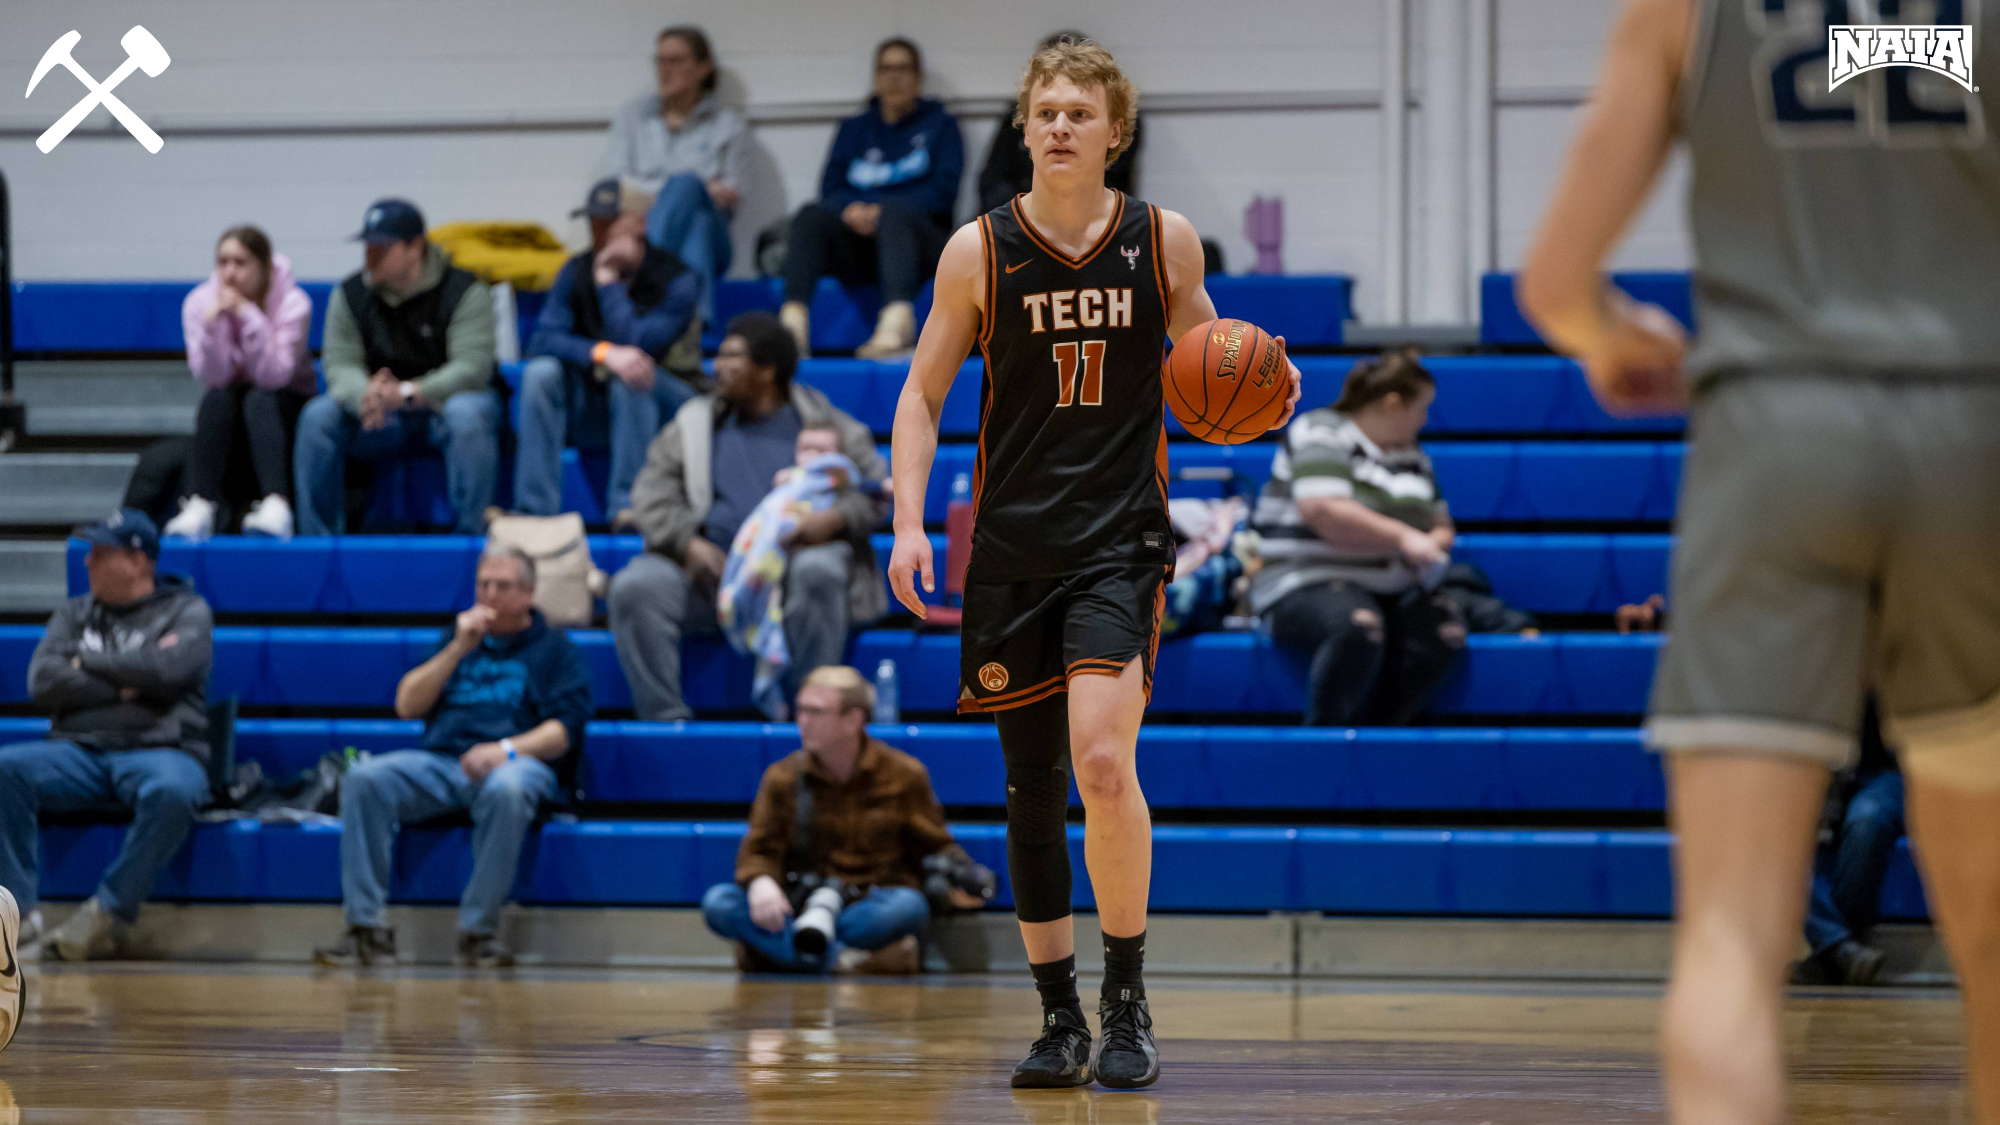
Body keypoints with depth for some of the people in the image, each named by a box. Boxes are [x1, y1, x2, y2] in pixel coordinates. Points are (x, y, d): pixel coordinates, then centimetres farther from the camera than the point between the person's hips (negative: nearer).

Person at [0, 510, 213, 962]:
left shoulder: (187, 611, 10)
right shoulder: (74, 614, 21)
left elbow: (167, 670, -11)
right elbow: (43, 681, 5)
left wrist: (88, 662, 1)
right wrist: (120, 689, -5)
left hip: (159, 750, -4)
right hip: (78, 751, 4)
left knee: (171, 791, -40)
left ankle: (109, 916, -30)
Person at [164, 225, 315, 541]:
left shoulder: (292, 303, -16)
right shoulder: (200, 302, -8)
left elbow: (273, 376, -28)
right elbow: (214, 377, -18)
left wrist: (248, 316, -35)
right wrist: (212, 324, -33)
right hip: (229, 420, 2)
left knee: (259, 399, -34)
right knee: (216, 399, -30)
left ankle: (276, 505, -51)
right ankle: (199, 507, -41)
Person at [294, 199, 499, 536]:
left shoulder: (463, 291, -11)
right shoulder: (351, 294, 2)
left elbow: (472, 367, -21)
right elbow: (341, 364, -6)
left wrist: (408, 392, -36)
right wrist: (366, 395, -32)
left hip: (445, 400, -4)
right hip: (382, 420, 4)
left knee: (466, 415, -38)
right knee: (318, 416, -22)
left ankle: (473, 532, -32)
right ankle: (317, 537, -16)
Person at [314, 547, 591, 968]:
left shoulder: (556, 649, 13)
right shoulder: (460, 637, 25)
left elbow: (563, 729, -1)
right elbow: (407, 706, 14)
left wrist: (507, 749, -20)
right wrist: (458, 650, 4)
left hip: (519, 763, -4)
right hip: (440, 764, 4)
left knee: (506, 789, -41)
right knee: (364, 780, -24)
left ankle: (479, 930, -33)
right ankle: (368, 927, -28)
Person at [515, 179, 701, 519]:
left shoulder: (676, 280, -14)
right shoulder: (577, 271, -2)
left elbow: (634, 346, -25)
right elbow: (543, 340, -15)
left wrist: (608, 280, -22)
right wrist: (603, 353, -33)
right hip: (594, 403, 3)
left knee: (627, 379, -36)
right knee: (540, 372, -25)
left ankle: (625, 510, -37)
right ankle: (534, 508, -30)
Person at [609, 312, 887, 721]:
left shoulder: (822, 422, 12)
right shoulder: (693, 423, 18)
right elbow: (652, 495, 9)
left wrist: (836, 519, -16)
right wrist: (688, 543, -11)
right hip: (710, 568, 3)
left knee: (818, 570, -38)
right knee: (633, 587, -26)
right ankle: (665, 718, -24)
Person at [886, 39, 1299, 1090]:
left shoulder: (1166, 242, 2)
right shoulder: (979, 251, 0)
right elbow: (922, 394, 5)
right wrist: (909, 522, -6)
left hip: (1120, 538, -2)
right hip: (1011, 542, 2)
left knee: (1102, 760, -20)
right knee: (1030, 788, 6)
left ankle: (1127, 1000, -7)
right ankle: (1060, 1022, 16)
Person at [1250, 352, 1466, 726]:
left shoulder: (1411, 454, 21)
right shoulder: (1322, 434, -3)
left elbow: (1441, 525, 27)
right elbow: (1321, 510, -20)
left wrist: (1434, 543, 0)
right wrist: (1402, 538, -20)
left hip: (1395, 595, 7)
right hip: (1308, 583, -7)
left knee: (1445, 632, -25)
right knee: (1358, 626, -40)